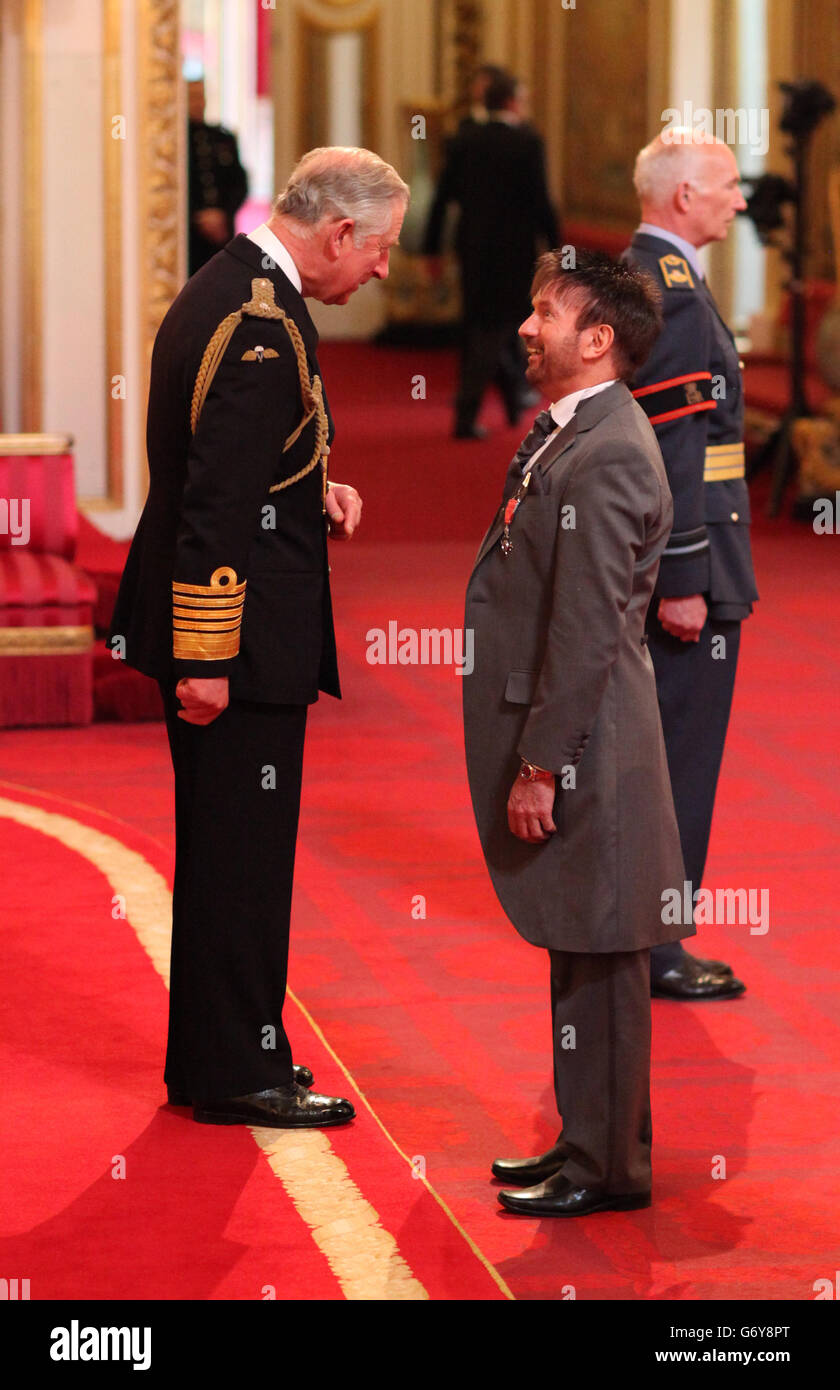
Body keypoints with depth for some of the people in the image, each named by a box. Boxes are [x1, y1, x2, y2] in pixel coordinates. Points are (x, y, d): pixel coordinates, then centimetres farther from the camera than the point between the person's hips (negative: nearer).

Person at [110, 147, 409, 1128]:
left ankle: (213, 1055, 26)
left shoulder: (226, 290, 11)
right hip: (243, 637, -10)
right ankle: (236, 1073, 5)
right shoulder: (262, 326, -21)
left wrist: (314, 495, 8)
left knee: (226, 851, 17)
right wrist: (207, 659, -23)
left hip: (213, 629, 10)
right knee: (243, 852, -2)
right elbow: (217, 499, -24)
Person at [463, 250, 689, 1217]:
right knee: (576, 953, 16)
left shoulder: (607, 457, -18)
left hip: (585, 750, -10)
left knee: (597, 954, -2)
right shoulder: (562, 434, 13)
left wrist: (541, 765, -19)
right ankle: (590, 1141, 26)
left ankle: (609, 1166, 5)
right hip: (557, 737, 10)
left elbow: (588, 629, -21)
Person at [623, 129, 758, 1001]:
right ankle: (654, 948, 3)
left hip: (650, 562, 10)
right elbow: (670, 446, -22)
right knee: (678, 756, -3)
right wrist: (683, 581, -23)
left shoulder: (638, 277, 14)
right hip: (686, 565, -10)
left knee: (647, 755, 16)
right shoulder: (670, 290, -18)